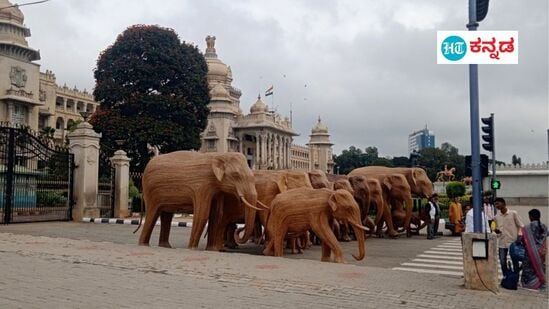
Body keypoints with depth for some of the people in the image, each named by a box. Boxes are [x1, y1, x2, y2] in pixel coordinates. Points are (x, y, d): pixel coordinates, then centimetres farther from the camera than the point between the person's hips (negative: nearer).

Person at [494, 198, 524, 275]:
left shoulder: (513, 213, -3)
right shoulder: (497, 217, 7)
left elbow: (520, 225, 0)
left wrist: (519, 236, -11)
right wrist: (496, 231, -9)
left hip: (513, 242, -3)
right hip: (502, 243, 3)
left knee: (515, 262, 6)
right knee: (502, 262, 1)